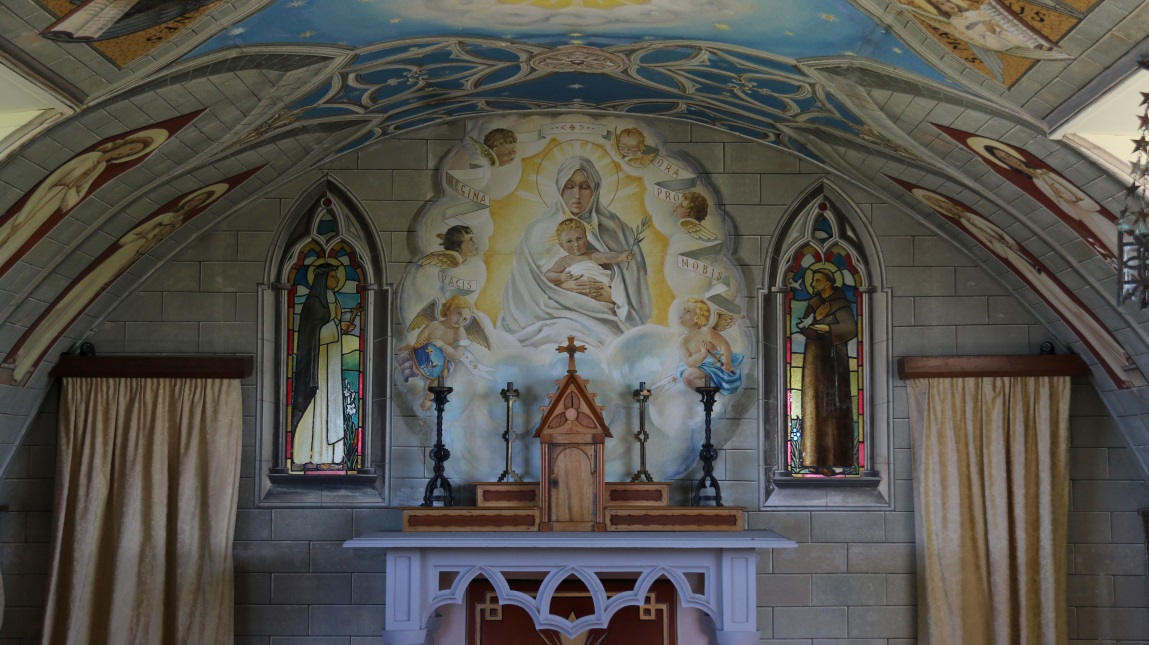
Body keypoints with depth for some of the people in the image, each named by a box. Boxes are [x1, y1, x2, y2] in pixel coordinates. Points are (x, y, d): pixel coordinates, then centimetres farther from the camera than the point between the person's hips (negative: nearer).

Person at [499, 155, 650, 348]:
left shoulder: (614, 229, 12)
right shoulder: (539, 231, 10)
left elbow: (632, 289, 9)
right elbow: (526, 290, 5)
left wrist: (608, 290, -10)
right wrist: (566, 290, -9)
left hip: (604, 318, 1)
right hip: (556, 316, -1)